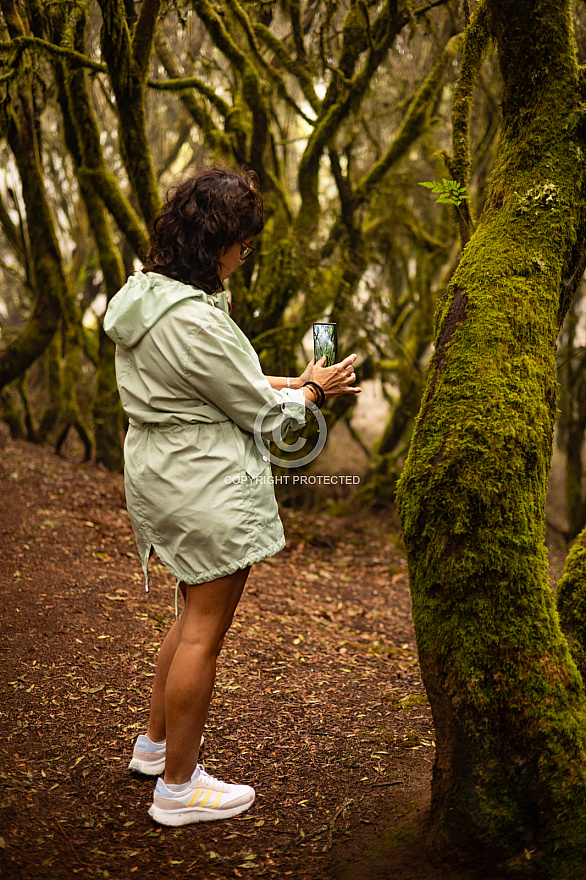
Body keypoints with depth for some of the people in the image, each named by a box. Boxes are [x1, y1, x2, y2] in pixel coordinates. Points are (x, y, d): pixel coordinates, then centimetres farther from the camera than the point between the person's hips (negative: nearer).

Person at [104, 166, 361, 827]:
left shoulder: (142, 294, 6)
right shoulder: (194, 320, -26)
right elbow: (260, 411, -14)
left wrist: (290, 382, 11)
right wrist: (311, 391, 4)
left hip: (158, 470, 10)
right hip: (207, 483, -10)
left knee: (197, 614, 24)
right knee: (204, 630, 3)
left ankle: (156, 743, 38)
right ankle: (178, 789, 18)